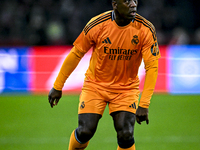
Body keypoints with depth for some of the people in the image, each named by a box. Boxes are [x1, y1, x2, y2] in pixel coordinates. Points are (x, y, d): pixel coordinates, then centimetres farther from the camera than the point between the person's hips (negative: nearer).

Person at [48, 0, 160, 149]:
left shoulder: (146, 30, -16)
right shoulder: (97, 25, -17)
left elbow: (152, 67, -13)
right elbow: (75, 54, -4)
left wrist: (144, 104, -20)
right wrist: (57, 86, 2)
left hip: (126, 89, 0)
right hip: (95, 85, 0)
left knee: (126, 135, -17)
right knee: (85, 132, -11)